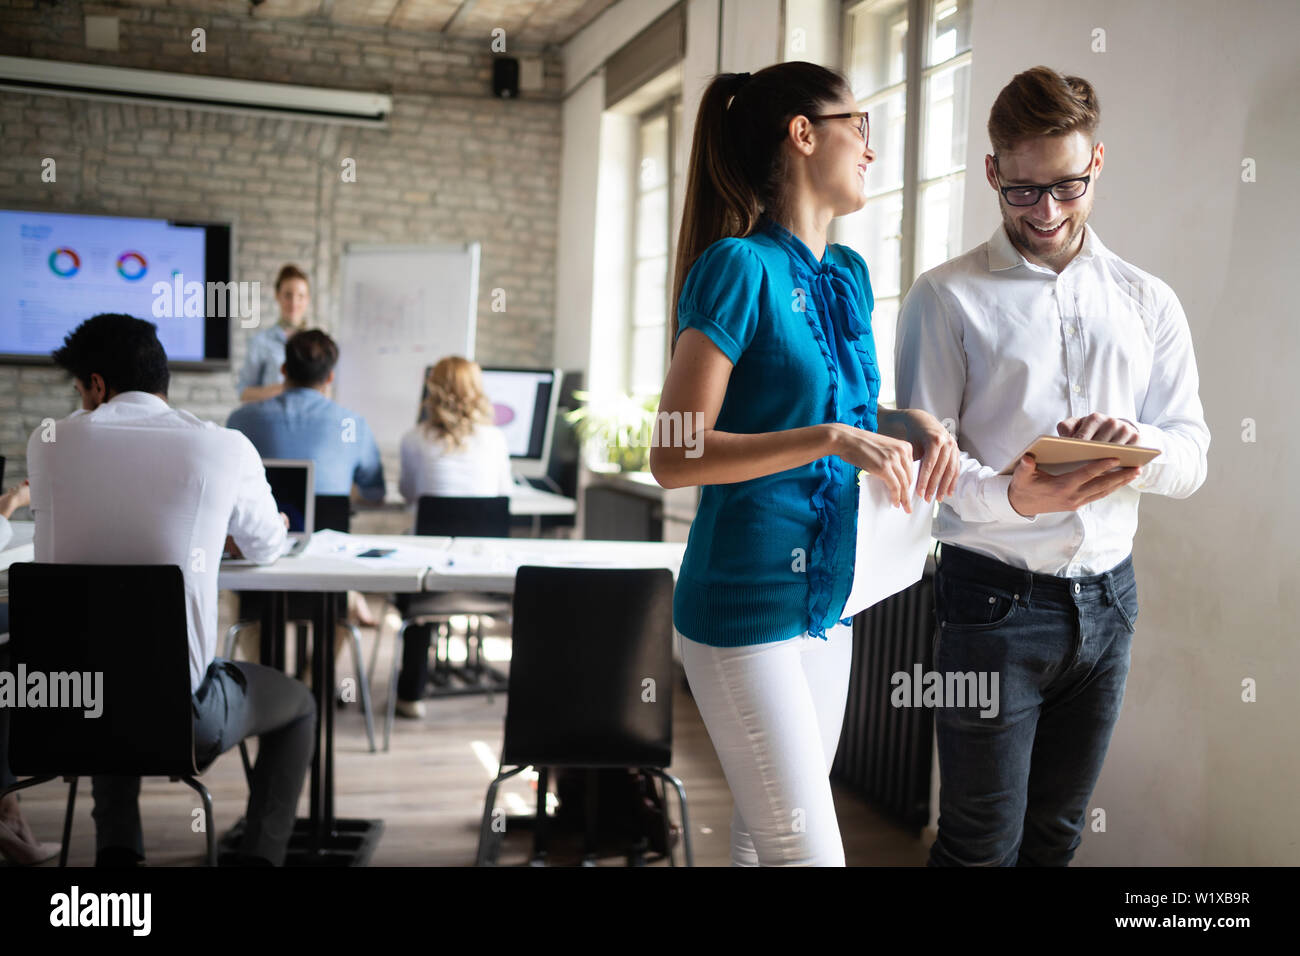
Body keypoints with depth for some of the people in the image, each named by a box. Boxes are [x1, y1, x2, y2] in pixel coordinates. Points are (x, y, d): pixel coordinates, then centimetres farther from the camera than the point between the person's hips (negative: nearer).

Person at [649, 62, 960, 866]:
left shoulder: (850, 275, 11)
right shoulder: (739, 266, -13)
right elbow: (675, 456, -18)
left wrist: (908, 422, 4)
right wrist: (833, 439, -23)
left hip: (827, 600, 8)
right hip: (747, 606, -8)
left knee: (768, 839, 17)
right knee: (809, 850, -3)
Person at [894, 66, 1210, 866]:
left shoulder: (1149, 303, 10)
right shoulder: (946, 298, -2)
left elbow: (1192, 455, 5)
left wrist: (1136, 445, -18)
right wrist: (1013, 498, -27)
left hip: (1108, 597, 4)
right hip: (995, 597, -4)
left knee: (1057, 834, 16)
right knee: (984, 844, 3)